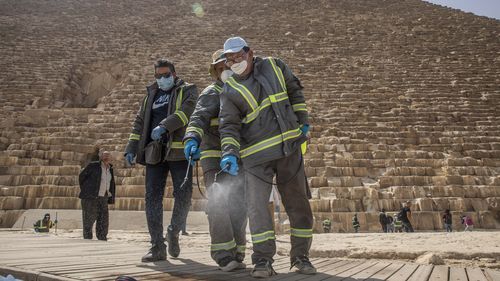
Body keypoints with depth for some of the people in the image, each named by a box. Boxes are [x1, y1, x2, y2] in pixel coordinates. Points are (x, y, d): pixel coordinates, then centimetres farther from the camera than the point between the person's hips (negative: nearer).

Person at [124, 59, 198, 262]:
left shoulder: (187, 90, 8)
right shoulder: (151, 95, 23)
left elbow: (186, 111, -13)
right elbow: (139, 123, 21)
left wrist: (164, 126, -26)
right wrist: (131, 149, 11)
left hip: (179, 151, -4)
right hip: (154, 152, 4)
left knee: (183, 195, -4)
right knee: (153, 197, -3)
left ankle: (173, 232, 22)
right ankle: (157, 247, 1)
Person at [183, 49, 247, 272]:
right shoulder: (212, 93, -3)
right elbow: (199, 118, -21)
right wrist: (192, 139, -40)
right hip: (214, 156, -6)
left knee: (239, 207, 4)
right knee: (218, 205, -16)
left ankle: (237, 255, 12)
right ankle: (224, 256, -11)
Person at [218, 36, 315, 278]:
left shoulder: (274, 66, 5)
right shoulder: (229, 91, -2)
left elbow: (295, 90, 18)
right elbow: (229, 126, -8)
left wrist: (302, 120, 12)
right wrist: (230, 153, -24)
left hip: (289, 148, 3)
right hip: (256, 156, -2)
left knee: (298, 203, 8)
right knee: (257, 206, -13)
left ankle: (300, 257, 22)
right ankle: (263, 260, 0)